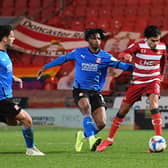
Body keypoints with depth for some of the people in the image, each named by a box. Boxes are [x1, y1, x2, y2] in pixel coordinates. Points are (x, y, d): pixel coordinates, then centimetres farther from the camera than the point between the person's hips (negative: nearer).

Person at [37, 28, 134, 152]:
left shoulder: (105, 57, 1)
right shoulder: (79, 53, 3)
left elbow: (119, 65, -10)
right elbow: (63, 59, 16)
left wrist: (133, 67, -27)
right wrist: (45, 67, 23)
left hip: (95, 92, 2)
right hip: (80, 90, -2)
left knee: (101, 123, -11)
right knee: (86, 106, -35)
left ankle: (83, 136, 21)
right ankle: (92, 140, -41)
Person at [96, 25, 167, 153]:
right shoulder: (139, 46, -15)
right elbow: (124, 53, -18)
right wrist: (127, 56, -41)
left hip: (153, 80, 0)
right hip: (138, 81, 0)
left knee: (154, 102, -28)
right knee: (123, 109, 4)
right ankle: (110, 139, 20)